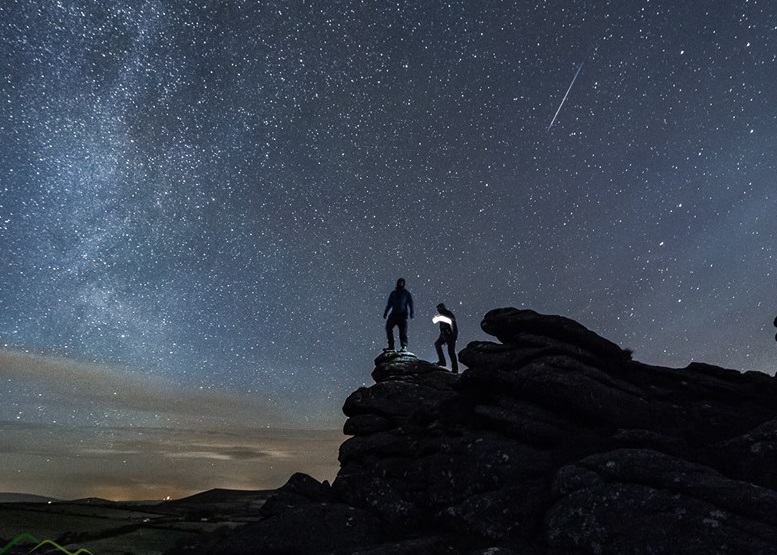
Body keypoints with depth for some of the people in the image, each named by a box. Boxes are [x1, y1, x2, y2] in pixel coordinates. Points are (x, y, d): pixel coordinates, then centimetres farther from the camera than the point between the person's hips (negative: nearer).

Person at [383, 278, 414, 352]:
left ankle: (404, 346, -13)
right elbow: (389, 304, 23)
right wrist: (385, 312, 13)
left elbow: (410, 303, 6)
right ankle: (391, 346, -3)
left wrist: (411, 313, -8)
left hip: (402, 315, -4)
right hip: (394, 314, 4)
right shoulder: (393, 293, 21)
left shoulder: (407, 293, 12)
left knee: (403, 330, -11)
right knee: (388, 328, -8)